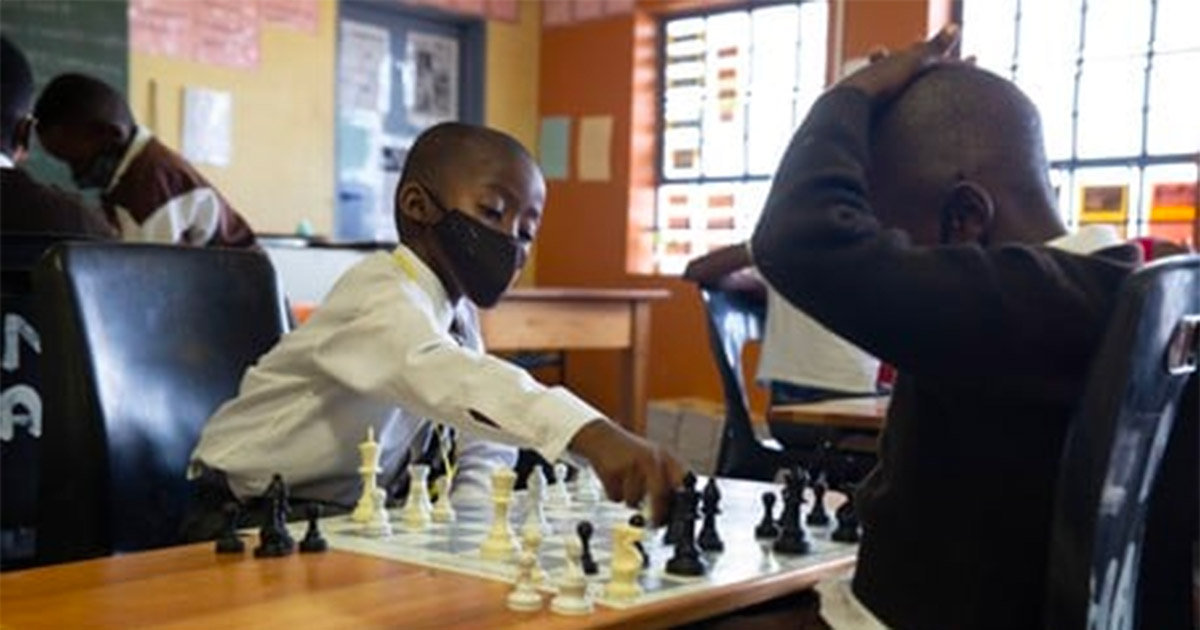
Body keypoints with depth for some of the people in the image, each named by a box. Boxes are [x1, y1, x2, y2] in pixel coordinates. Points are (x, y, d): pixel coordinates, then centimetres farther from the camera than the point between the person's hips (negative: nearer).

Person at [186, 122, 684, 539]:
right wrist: (590, 435, -61)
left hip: (346, 514, 8)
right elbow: (447, 378, -46)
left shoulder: (457, 313, 3)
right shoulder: (384, 296, -25)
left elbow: (483, 448, 2)